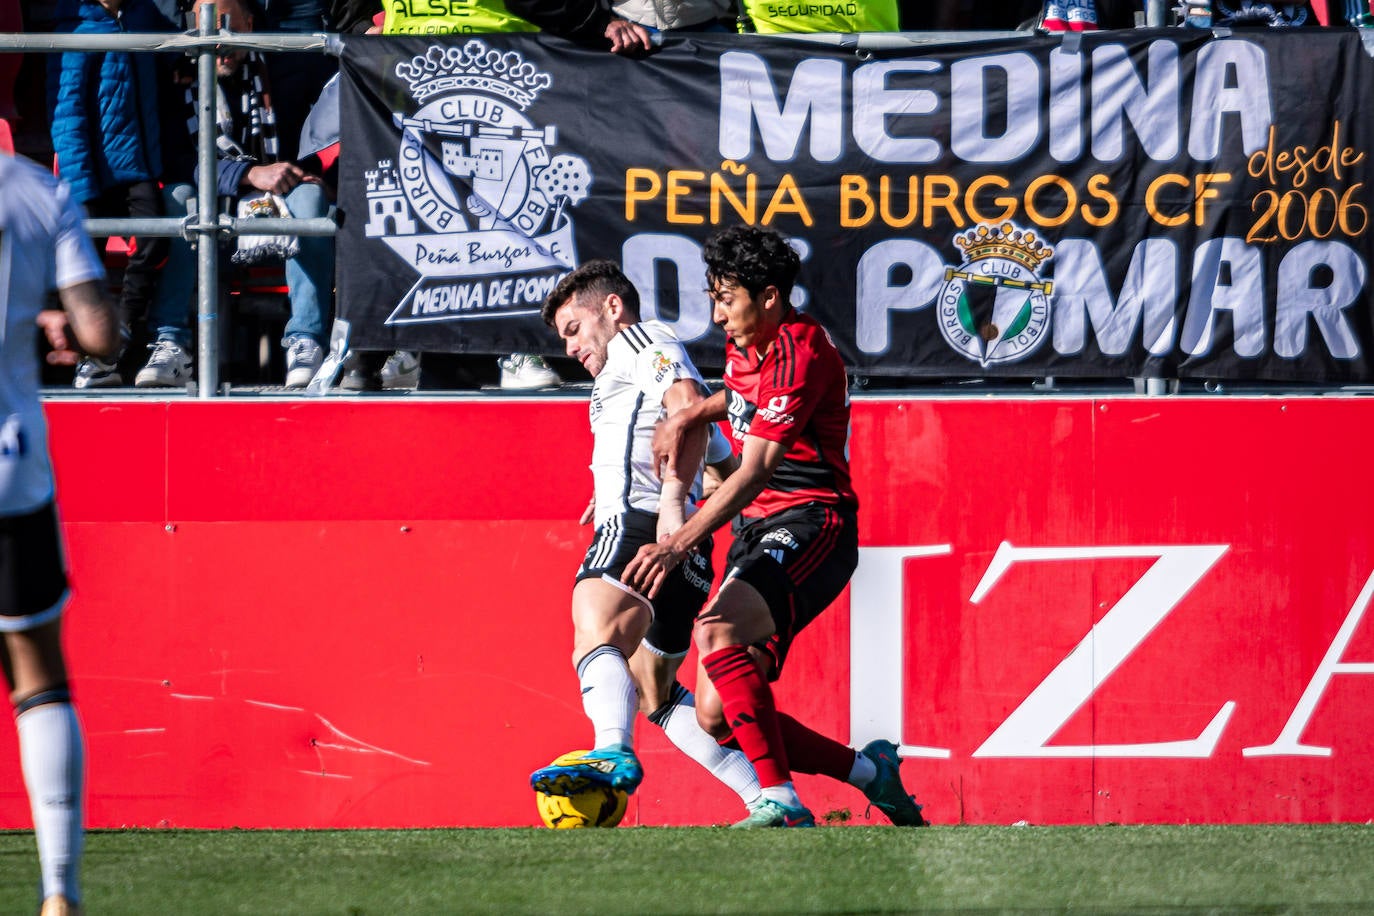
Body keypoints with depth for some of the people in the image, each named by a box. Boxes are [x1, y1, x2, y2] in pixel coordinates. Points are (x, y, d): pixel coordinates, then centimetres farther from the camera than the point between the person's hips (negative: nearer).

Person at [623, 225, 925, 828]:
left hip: (811, 524, -9)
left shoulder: (798, 354, -17)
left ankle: (782, 806, -35)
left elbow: (756, 471, -25)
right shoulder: (746, 345, 12)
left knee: (719, 631, -35)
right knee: (718, 716, -1)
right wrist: (687, 416, 13)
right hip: (758, 530, 9)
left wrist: (679, 544, -33)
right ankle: (869, 772, 15)